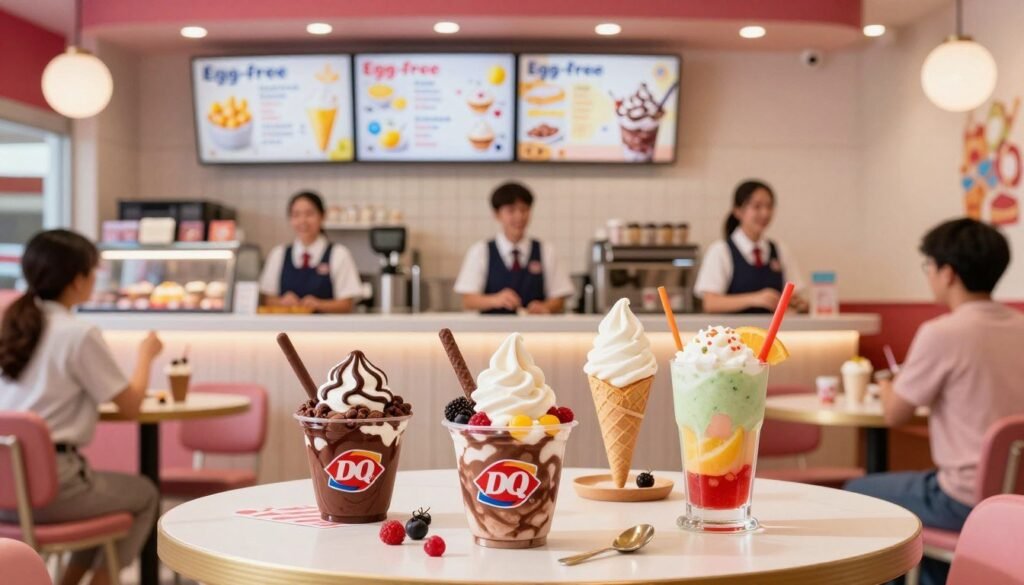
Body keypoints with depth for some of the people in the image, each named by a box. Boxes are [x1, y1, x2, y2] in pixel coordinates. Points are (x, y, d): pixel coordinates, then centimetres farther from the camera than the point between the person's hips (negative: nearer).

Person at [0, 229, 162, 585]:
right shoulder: (79, 335, -14)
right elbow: (130, 405, -6)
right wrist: (146, 353, 10)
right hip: (48, 486, -7)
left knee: (107, 487, 31)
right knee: (144, 495, 19)